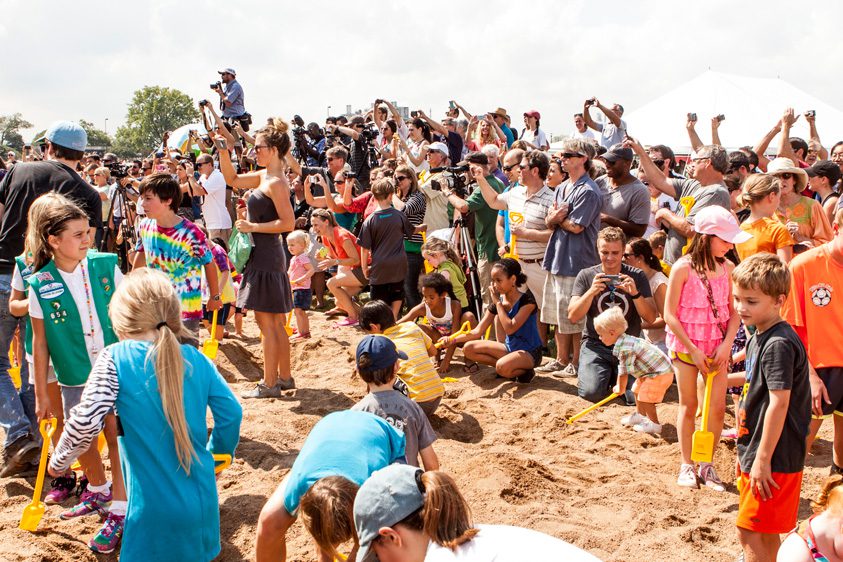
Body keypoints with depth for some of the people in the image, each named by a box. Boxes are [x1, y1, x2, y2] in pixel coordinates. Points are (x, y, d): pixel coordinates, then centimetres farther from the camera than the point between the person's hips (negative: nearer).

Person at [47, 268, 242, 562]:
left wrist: (59, 460, 2)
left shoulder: (115, 358, -10)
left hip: (155, 509, -4)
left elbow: (86, 422, -17)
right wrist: (219, 451, 21)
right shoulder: (196, 359, 0)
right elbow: (231, 413, 2)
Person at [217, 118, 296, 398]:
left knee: (266, 322, -3)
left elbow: (288, 223, -23)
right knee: (276, 322, 15)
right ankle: (284, 377, 24)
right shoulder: (264, 176, 12)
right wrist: (223, 152, 10)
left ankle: (269, 384, 4)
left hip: (266, 257, -10)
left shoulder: (276, 183, -16)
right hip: (263, 256, 10)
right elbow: (232, 180, 22)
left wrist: (252, 226, -16)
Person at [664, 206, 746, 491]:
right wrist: (693, 351, -15)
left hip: (717, 345, 3)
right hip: (686, 344, -3)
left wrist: (727, 344, -10)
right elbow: (670, 315, -14)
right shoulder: (683, 268, -15)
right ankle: (687, 465, 21)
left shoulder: (727, 268, -1)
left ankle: (707, 464, 17)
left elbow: (734, 311, 3)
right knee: (688, 406, 8)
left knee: (718, 407, 1)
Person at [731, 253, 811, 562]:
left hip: (774, 458, -10)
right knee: (765, 532, 18)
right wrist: (746, 450, 22)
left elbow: (779, 403, -23)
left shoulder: (778, 344, -20)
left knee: (749, 530, -6)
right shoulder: (758, 338, 11)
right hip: (755, 452, 10)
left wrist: (763, 460, -21)